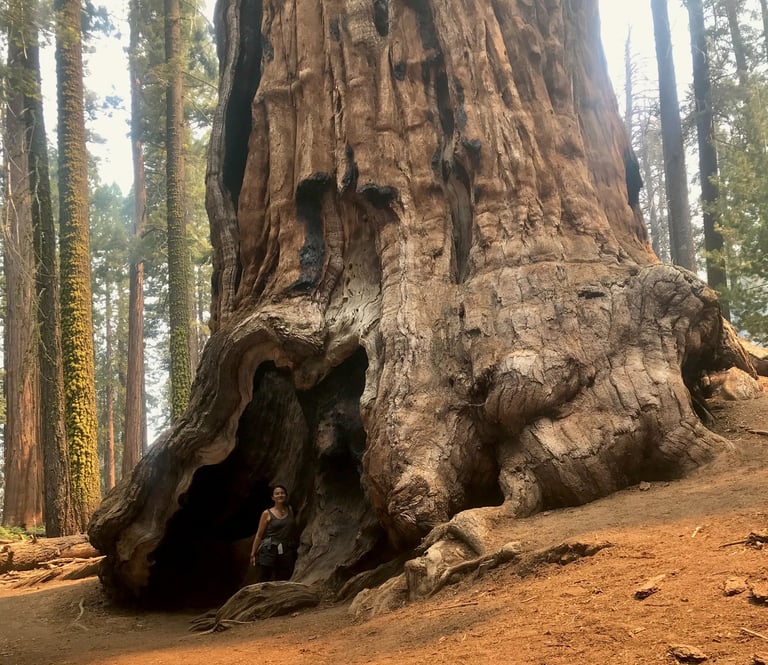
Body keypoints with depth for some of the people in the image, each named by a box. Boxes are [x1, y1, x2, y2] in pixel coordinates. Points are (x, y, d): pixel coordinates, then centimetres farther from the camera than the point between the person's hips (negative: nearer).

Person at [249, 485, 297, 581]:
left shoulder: (290, 510, 12)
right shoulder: (267, 514, 2)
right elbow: (259, 535, 3)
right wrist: (253, 554, 0)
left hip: (287, 553, 3)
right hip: (270, 552, -3)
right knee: (267, 582, -6)